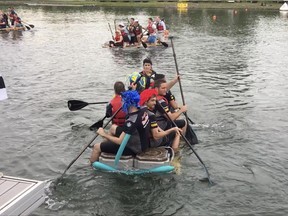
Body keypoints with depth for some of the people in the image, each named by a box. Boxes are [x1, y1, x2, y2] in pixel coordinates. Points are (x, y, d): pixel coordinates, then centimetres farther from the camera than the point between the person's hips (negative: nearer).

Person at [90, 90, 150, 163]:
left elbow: (120, 141, -27)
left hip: (132, 149, -9)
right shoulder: (143, 110, -9)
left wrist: (104, 135, -16)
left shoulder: (131, 120, -32)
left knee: (97, 147, 1)